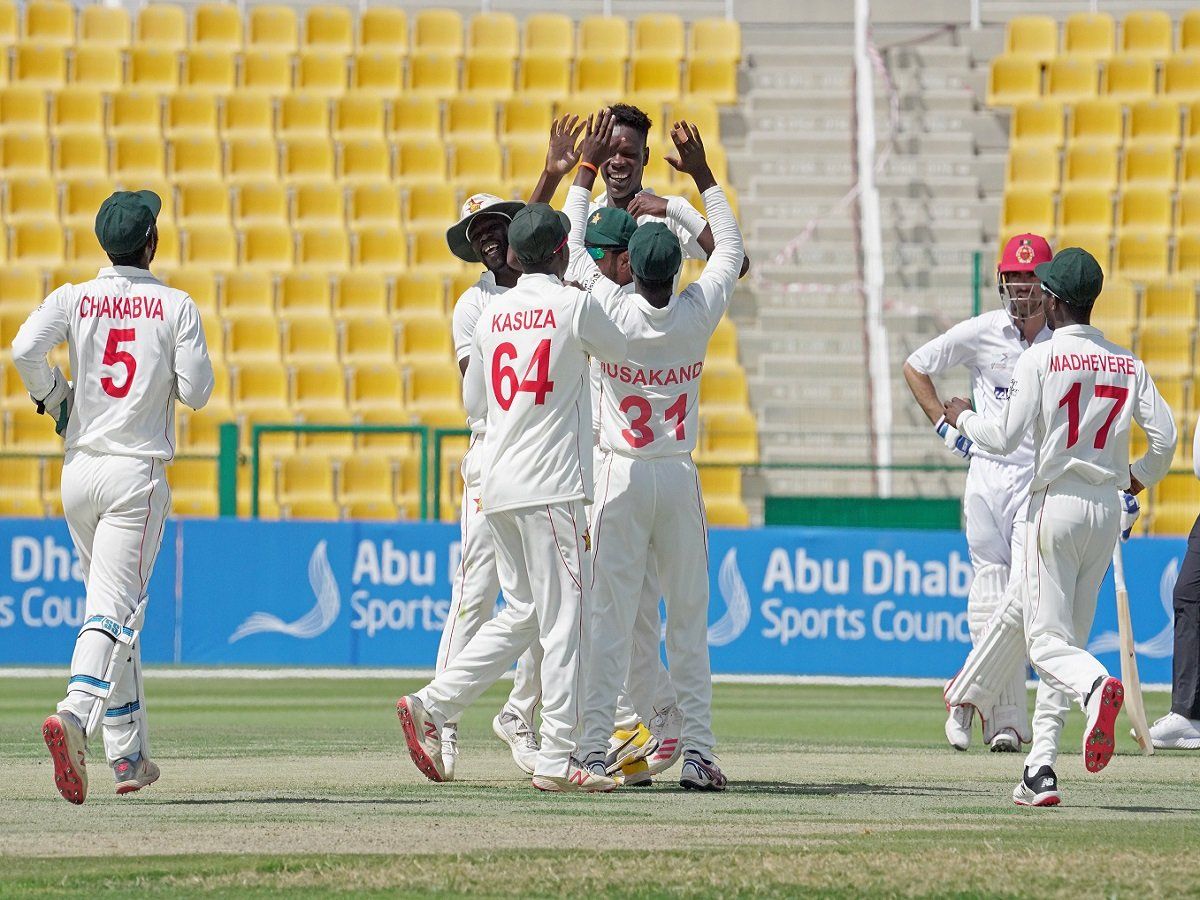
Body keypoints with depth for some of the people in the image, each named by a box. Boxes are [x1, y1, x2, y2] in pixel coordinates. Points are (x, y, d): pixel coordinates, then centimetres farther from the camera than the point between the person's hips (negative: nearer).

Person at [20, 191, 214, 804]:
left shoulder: (73, 299, 2)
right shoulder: (176, 307, -3)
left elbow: (25, 347, -15)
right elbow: (196, 392, -5)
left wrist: (53, 397, 3)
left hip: (80, 471, 4)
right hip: (138, 474, -4)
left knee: (110, 604, 15)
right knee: (114, 609, -10)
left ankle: (129, 757, 18)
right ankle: (75, 715, -36)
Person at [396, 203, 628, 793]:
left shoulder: (492, 316, 9)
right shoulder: (576, 307, -7)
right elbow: (620, 352, 10)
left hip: (498, 487, 7)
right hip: (552, 488, -7)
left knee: (522, 613, 17)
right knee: (564, 618, -3)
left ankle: (430, 706, 9)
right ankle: (557, 759, -5)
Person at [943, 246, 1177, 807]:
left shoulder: (1041, 358, -8)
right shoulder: (1128, 365, 6)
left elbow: (1005, 437, -12)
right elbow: (1164, 435, 1)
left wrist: (963, 418, 8)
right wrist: (1142, 478, 21)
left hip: (1056, 503, -5)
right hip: (1108, 505, 5)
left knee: (1047, 638, -5)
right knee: (1070, 635, 12)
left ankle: (1097, 686, -40)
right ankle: (1041, 769, 8)